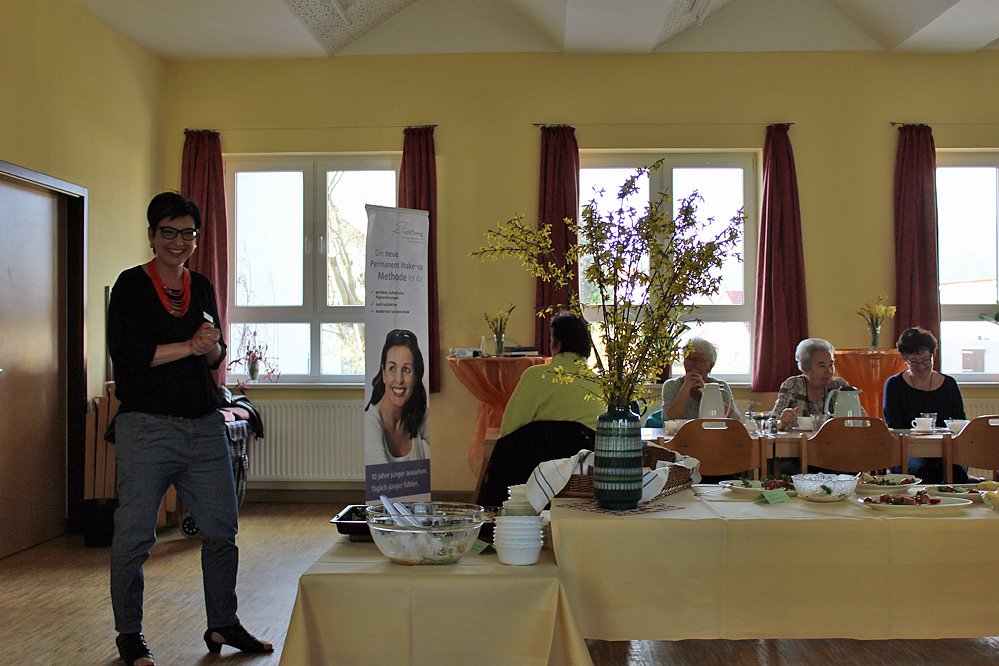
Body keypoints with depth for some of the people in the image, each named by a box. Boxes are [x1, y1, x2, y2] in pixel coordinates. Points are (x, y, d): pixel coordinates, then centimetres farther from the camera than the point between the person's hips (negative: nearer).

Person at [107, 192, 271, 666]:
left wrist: (212, 345, -6)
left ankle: (222, 625, 24)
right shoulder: (132, 285, -1)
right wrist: (187, 346, -13)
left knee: (221, 530, 8)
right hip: (146, 426, -5)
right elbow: (124, 352, -10)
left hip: (205, 426, 5)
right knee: (134, 535, 2)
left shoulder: (202, 287, 14)